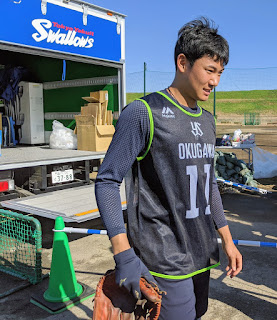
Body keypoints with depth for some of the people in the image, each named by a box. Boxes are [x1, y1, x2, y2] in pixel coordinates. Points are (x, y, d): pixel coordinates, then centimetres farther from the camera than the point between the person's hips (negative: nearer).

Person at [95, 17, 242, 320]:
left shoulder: (207, 121, 12)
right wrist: (123, 254, -18)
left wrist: (227, 240, 17)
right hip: (164, 260, -7)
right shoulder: (142, 113, -12)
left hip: (201, 255, 7)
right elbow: (107, 181, -12)